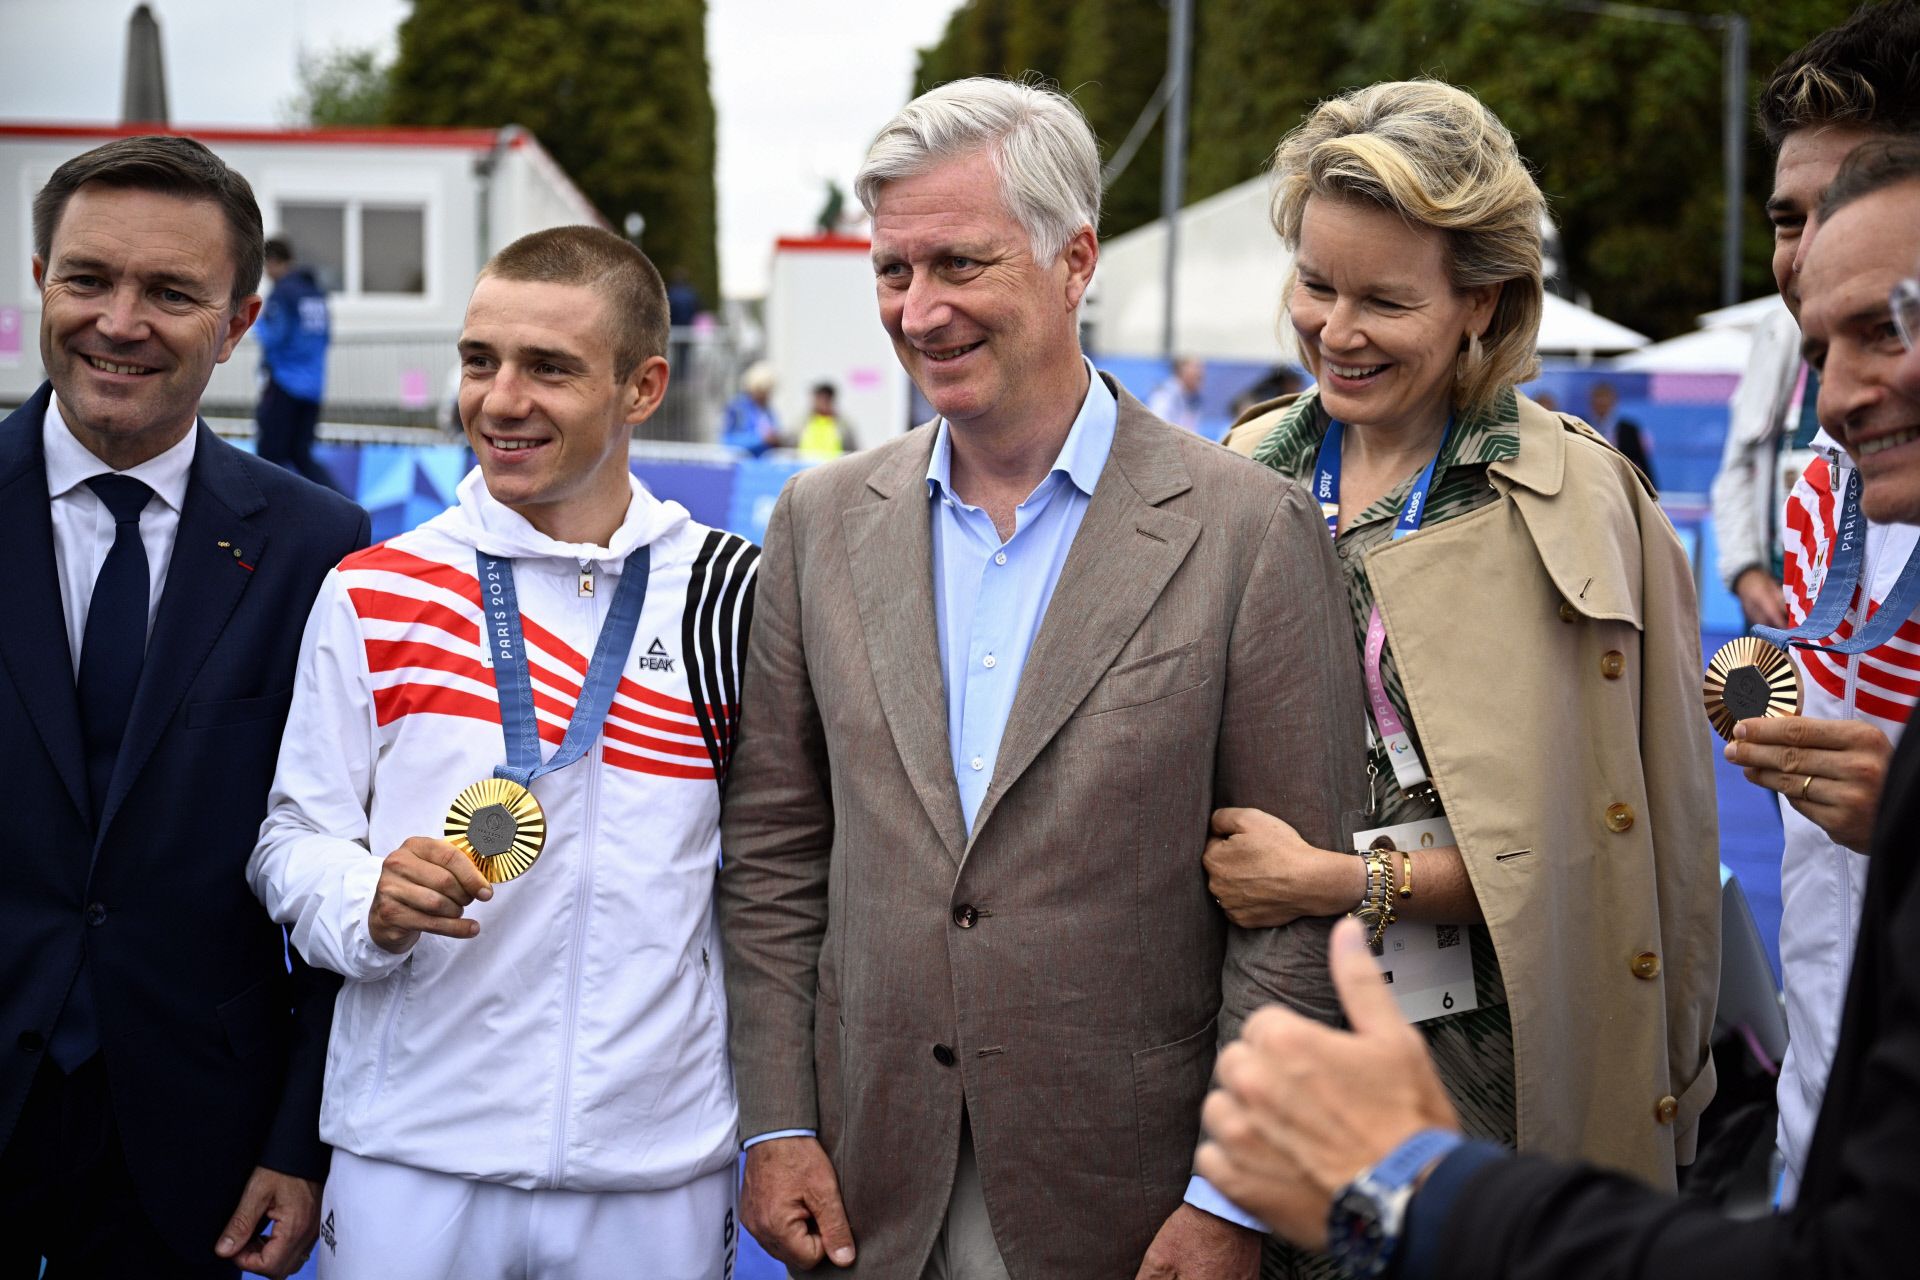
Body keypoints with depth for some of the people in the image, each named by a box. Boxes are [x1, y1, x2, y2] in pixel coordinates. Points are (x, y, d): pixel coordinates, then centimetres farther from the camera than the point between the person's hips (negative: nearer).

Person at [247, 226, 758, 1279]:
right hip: (409, 1162, 0)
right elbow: (293, 840, 3)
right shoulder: (371, 597, -1)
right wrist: (371, 905, -19)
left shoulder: (730, 593, -1)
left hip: (657, 1165, 0)